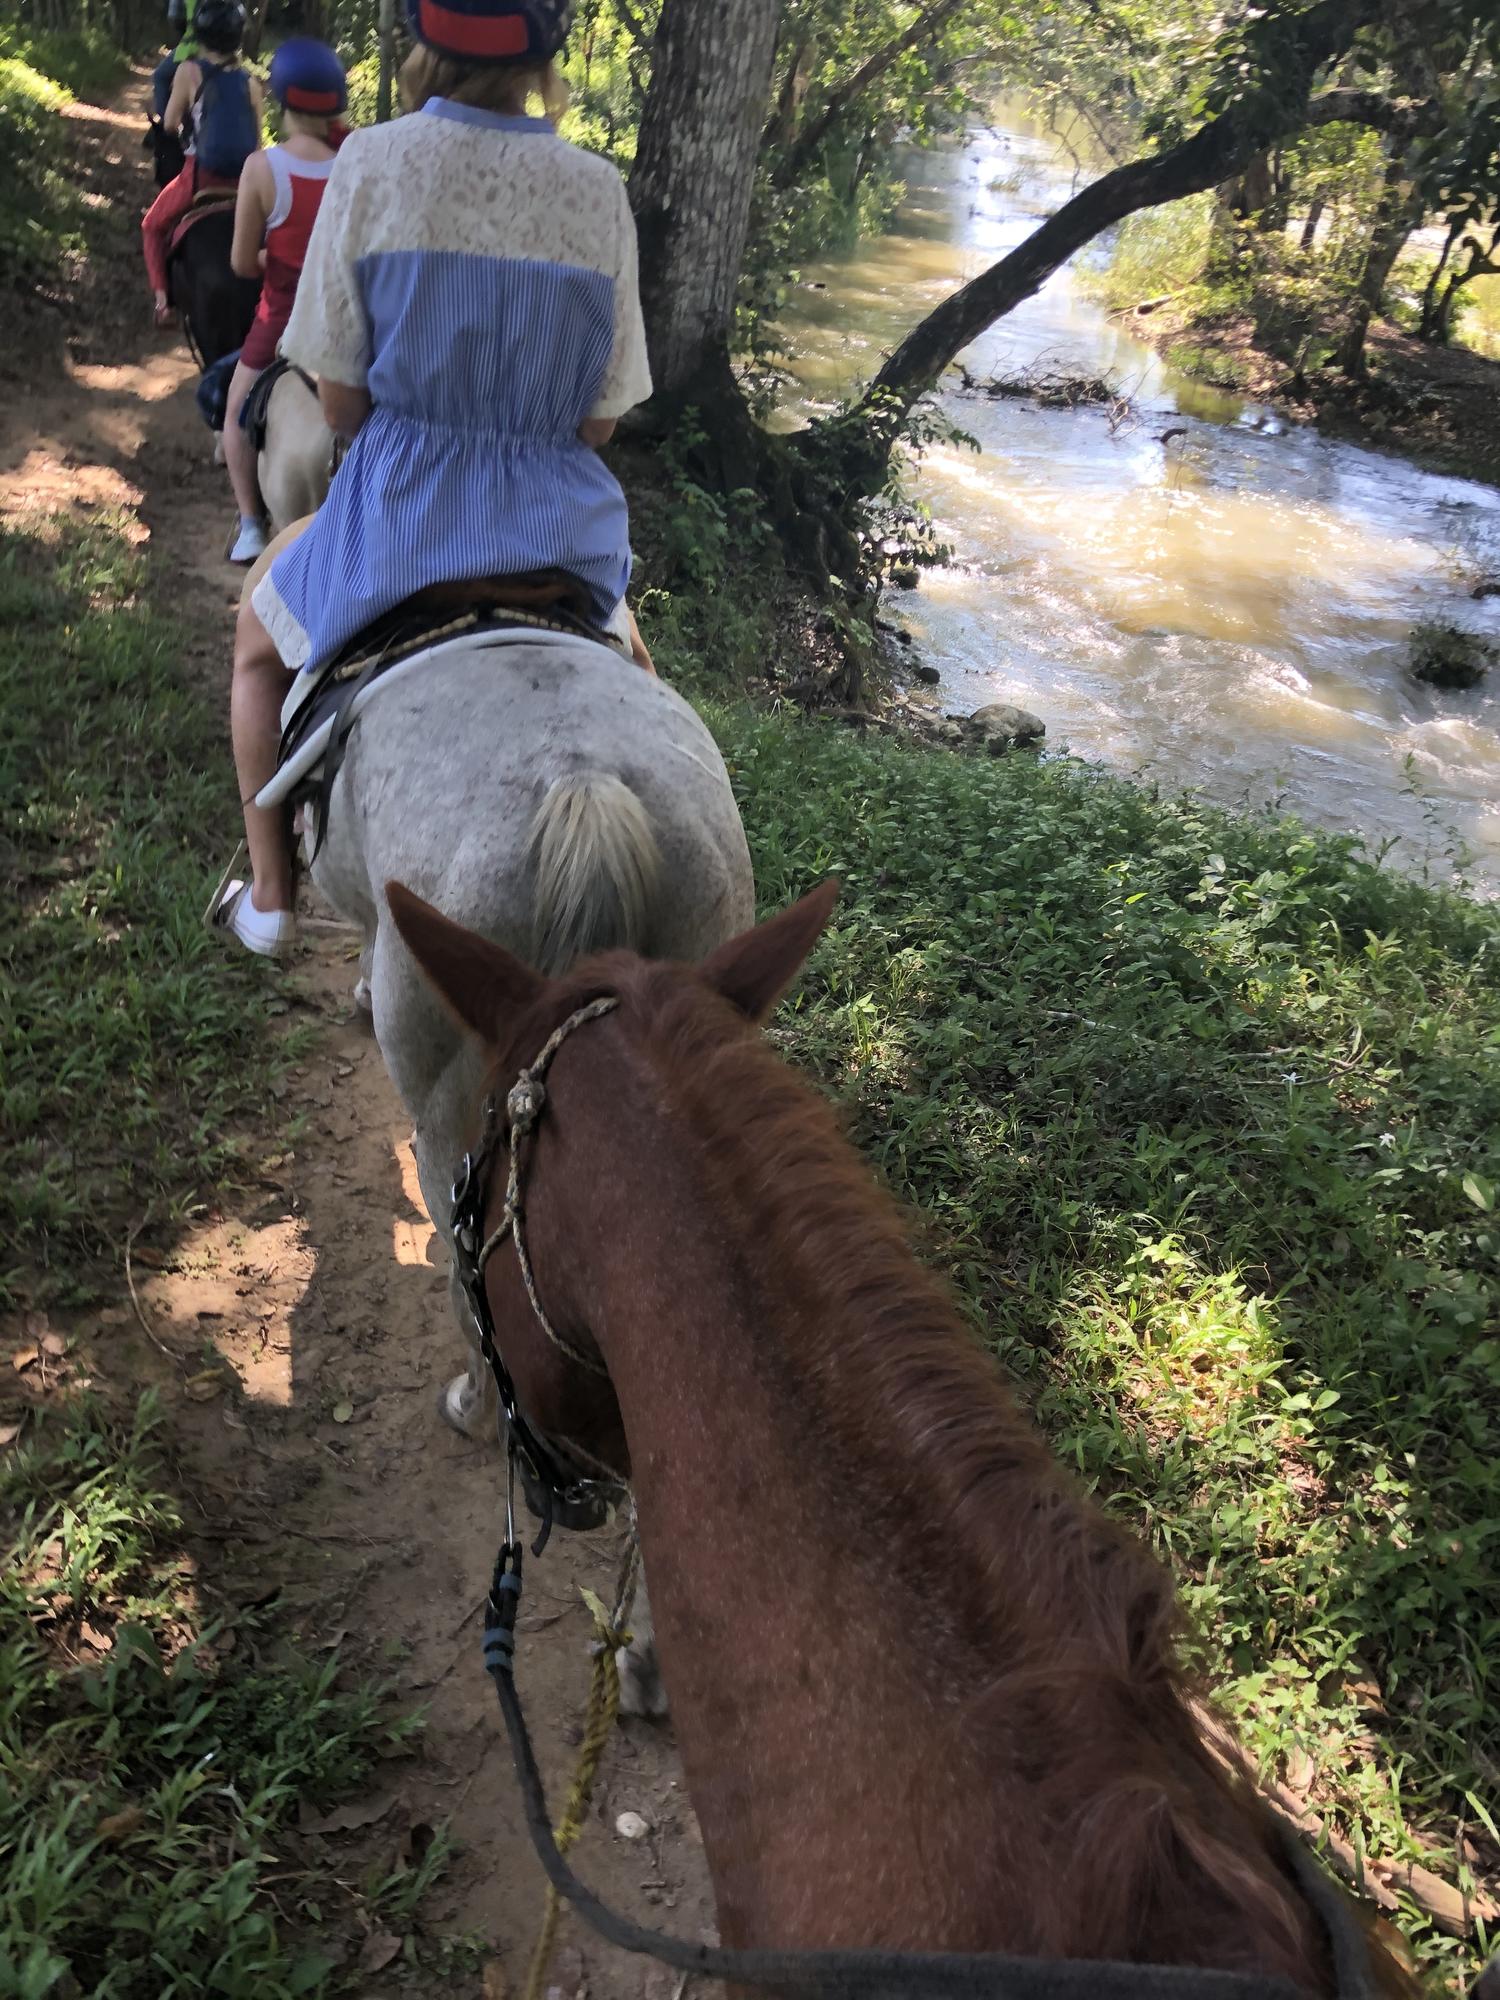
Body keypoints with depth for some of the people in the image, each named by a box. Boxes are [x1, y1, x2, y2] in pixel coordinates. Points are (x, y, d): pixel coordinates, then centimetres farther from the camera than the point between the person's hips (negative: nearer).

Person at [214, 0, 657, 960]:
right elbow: (600, 420, -2)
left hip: (402, 498, -1)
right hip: (555, 514, 2)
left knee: (259, 640, 28)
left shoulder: (371, 164, -8)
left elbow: (340, 397, -6)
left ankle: (271, 895, 28)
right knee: (628, 656, 35)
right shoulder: (600, 190, -5)